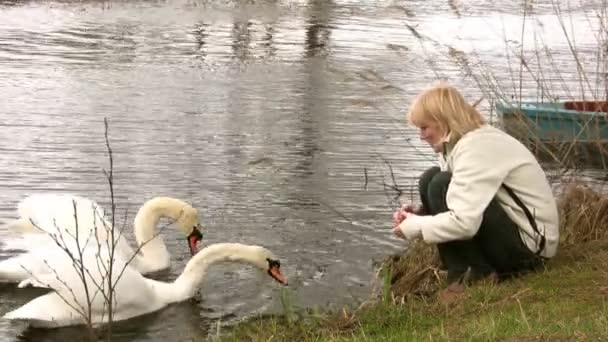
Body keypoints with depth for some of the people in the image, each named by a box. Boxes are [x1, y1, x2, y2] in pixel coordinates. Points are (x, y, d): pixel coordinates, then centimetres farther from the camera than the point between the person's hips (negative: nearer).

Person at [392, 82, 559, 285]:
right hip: (507, 227, 10)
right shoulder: (467, 140, 8)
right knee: (430, 180, 1)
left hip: (529, 241, -10)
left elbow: (464, 222, -31)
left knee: (441, 186, -20)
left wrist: (415, 227, -16)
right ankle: (460, 271, -1)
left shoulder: (477, 148, -22)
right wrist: (420, 214, -4)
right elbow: (461, 206, 13)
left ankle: (480, 273, -10)